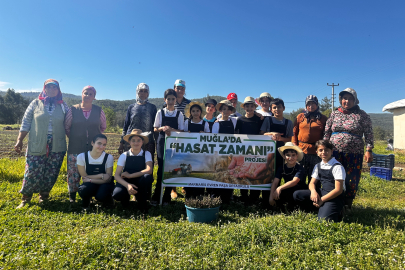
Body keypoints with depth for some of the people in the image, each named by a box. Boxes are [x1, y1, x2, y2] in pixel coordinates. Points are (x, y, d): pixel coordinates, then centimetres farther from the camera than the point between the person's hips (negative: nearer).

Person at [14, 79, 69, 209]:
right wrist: (19, 140, 0)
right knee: (32, 173, 0)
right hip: (36, 147, -1)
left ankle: (44, 197, 25)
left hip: (57, 148, 1)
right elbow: (26, 123, 5)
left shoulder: (63, 106, 6)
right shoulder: (35, 103, 4)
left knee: (51, 174, 6)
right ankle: (25, 199, 20)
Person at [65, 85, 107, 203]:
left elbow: (103, 127, 16)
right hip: (75, 148, 0)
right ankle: (72, 195, 19)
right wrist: (73, 137, 8)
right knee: (73, 171, 5)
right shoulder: (73, 110, 1)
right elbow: (66, 127, 11)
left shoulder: (99, 111, 3)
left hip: (94, 148, 1)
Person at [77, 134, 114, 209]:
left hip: (104, 184, -1)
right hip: (90, 185, 1)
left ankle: (107, 199, 6)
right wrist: (101, 176, -20)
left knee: (101, 196, -33)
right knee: (83, 191, -33)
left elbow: (108, 179, -13)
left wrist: (90, 180, -19)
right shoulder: (82, 157, -12)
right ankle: (87, 199, 5)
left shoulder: (109, 157, -14)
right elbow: (84, 177, -10)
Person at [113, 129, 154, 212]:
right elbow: (117, 175, -8)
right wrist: (127, 185, -27)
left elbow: (149, 170, -20)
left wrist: (130, 175, -19)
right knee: (116, 194, -31)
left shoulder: (146, 154, -4)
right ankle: (126, 199, 9)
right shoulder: (124, 155, -2)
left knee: (147, 177, -34)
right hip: (126, 183, 1)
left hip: (140, 183, 0)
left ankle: (142, 202, -7)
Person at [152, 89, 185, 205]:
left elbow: (181, 131, 1)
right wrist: (162, 128, -14)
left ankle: (166, 197, 11)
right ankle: (156, 196, 10)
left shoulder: (179, 114, 4)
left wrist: (171, 129, -17)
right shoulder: (160, 112, 5)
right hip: (162, 142, 0)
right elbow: (155, 128, 7)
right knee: (161, 168, -2)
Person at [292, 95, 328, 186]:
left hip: (316, 152, -1)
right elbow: (294, 133, 9)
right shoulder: (300, 116, 10)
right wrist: (295, 147, 0)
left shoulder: (323, 119, 8)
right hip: (301, 150, 1)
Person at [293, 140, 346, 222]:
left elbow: (338, 190, -15)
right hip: (322, 193, 6)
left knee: (323, 220, -26)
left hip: (335, 196, -6)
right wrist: (313, 191, -15)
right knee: (297, 195, -12)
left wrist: (322, 200, -18)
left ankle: (336, 212, 7)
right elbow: (312, 183, 9)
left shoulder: (337, 167, -12)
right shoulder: (318, 166, 8)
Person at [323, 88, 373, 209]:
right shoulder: (334, 114, 10)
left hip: (354, 154, -1)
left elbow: (369, 134, 2)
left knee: (351, 180, 4)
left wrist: (369, 150, -5)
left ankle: (347, 205, 19)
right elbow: (326, 133, 12)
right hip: (335, 152, 2)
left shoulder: (362, 115, 4)